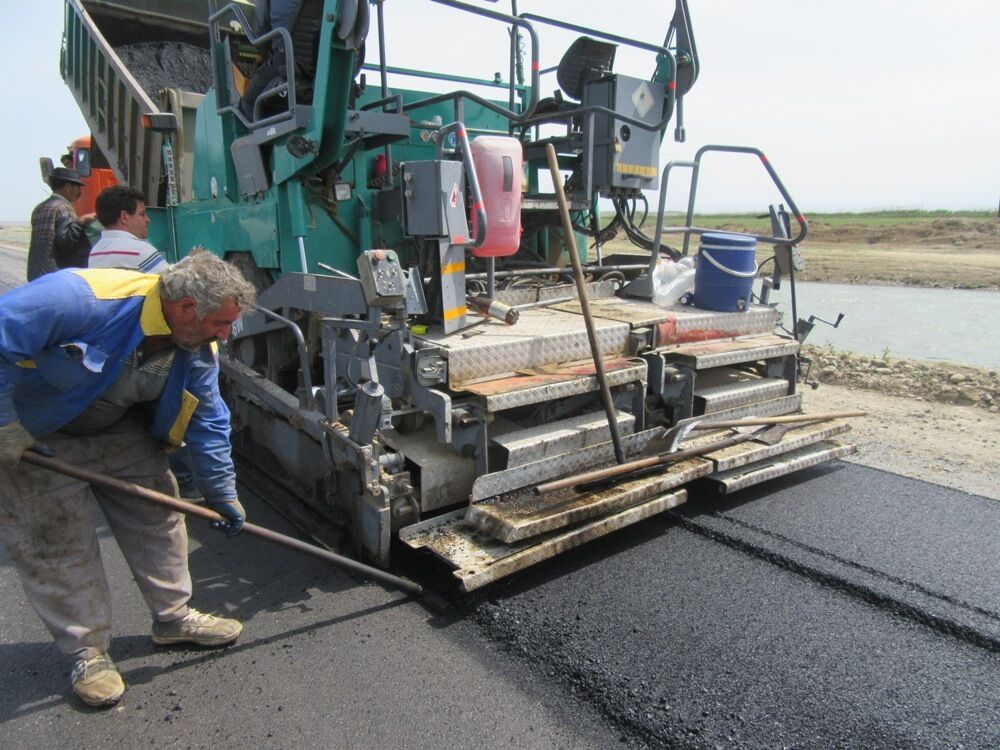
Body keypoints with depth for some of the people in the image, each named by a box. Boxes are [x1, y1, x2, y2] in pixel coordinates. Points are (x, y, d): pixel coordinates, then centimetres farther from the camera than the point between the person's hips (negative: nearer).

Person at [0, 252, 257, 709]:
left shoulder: (199, 349, -13)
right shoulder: (80, 298, -35)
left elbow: (207, 422, -4)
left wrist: (223, 495, -3)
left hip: (122, 431, 6)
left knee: (156, 515, 5)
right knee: (55, 541, -1)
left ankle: (174, 617, 23)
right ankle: (88, 651, 16)